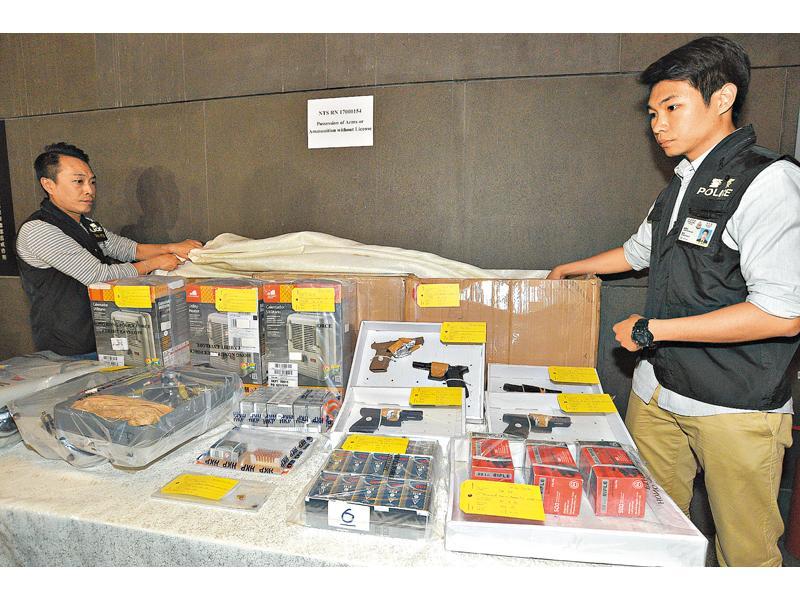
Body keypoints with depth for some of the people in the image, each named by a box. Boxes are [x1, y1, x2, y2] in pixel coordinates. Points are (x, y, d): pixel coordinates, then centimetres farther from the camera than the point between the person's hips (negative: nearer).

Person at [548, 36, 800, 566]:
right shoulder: (681, 185, 12)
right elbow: (641, 249, 29)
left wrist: (653, 329, -16)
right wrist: (574, 268, 38)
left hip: (735, 406, -7)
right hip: (657, 390, 7)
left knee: (746, 550, 7)